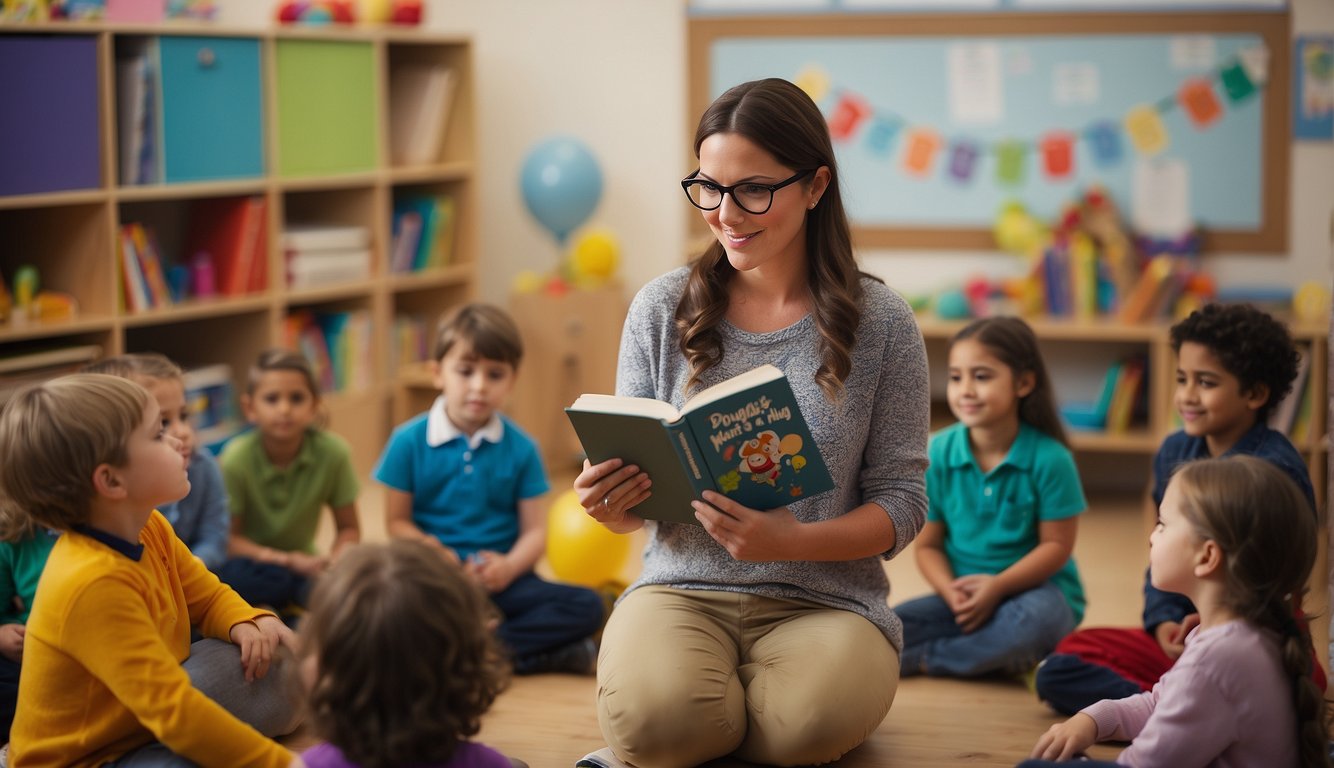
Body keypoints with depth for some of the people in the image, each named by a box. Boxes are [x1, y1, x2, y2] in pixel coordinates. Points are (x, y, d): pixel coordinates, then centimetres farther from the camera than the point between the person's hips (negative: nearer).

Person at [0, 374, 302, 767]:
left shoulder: (150, 529, -4)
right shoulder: (93, 582, -32)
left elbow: (208, 596, 11)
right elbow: (174, 710, -35)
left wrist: (246, 625, -13)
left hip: (144, 718, 9)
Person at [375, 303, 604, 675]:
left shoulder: (521, 449, 6)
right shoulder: (409, 441, 2)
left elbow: (534, 531, 3)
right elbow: (397, 522, 2)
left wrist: (510, 566, -19)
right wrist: (431, 552, -18)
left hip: (500, 579, 2)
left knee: (586, 606, -22)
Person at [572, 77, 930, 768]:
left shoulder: (880, 322, 0)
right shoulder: (662, 309, 5)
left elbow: (901, 504, -1)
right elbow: (634, 494, 10)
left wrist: (790, 542, -20)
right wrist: (610, 506, -15)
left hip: (825, 596, 0)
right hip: (683, 587, 0)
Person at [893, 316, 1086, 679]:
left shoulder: (1050, 458, -13)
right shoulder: (938, 452, -4)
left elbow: (1056, 545, -10)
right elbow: (928, 544, 1)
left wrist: (998, 586, -23)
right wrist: (951, 591, -20)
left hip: (1033, 587, -3)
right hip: (961, 595, 3)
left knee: (1037, 616, -39)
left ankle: (921, 659, -21)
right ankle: (996, 656, -14)